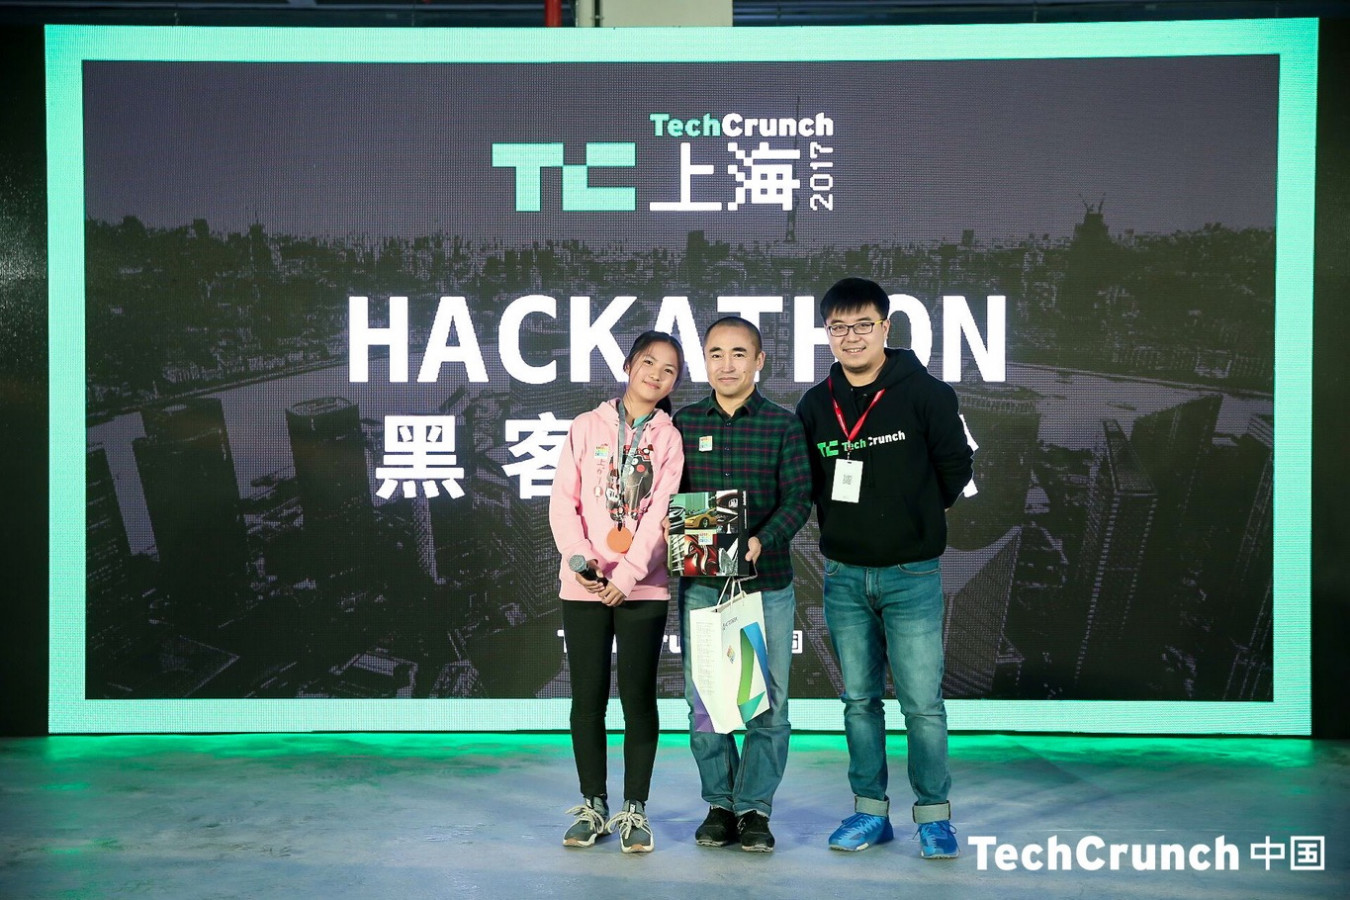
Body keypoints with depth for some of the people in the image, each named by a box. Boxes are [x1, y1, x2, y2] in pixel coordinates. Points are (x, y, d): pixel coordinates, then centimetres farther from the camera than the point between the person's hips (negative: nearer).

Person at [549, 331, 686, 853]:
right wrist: (580, 558, -12)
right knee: (588, 697, 6)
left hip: (642, 588, -1)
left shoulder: (670, 439, 4)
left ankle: (635, 810, 13)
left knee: (639, 697, 3)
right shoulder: (587, 426, 7)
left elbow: (660, 514, -5)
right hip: (583, 585, 1)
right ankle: (593, 806, 18)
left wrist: (626, 576, -14)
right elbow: (563, 500, 2)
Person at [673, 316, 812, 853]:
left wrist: (762, 541, -21)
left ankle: (755, 808, 18)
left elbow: (798, 497, -5)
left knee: (767, 702, 4)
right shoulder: (684, 423, 7)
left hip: (767, 582, -1)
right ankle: (720, 804, 21)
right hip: (700, 582, 2)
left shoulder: (783, 425, 1)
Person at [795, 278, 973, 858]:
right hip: (843, 575, 4)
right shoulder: (814, 405, 5)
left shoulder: (925, 393, -7)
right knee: (859, 700, 11)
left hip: (911, 574, -4)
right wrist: (840, 528, 11)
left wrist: (914, 518, 7)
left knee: (922, 702, -1)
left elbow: (956, 467, 1)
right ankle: (870, 810, 22)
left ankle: (933, 815, 14)